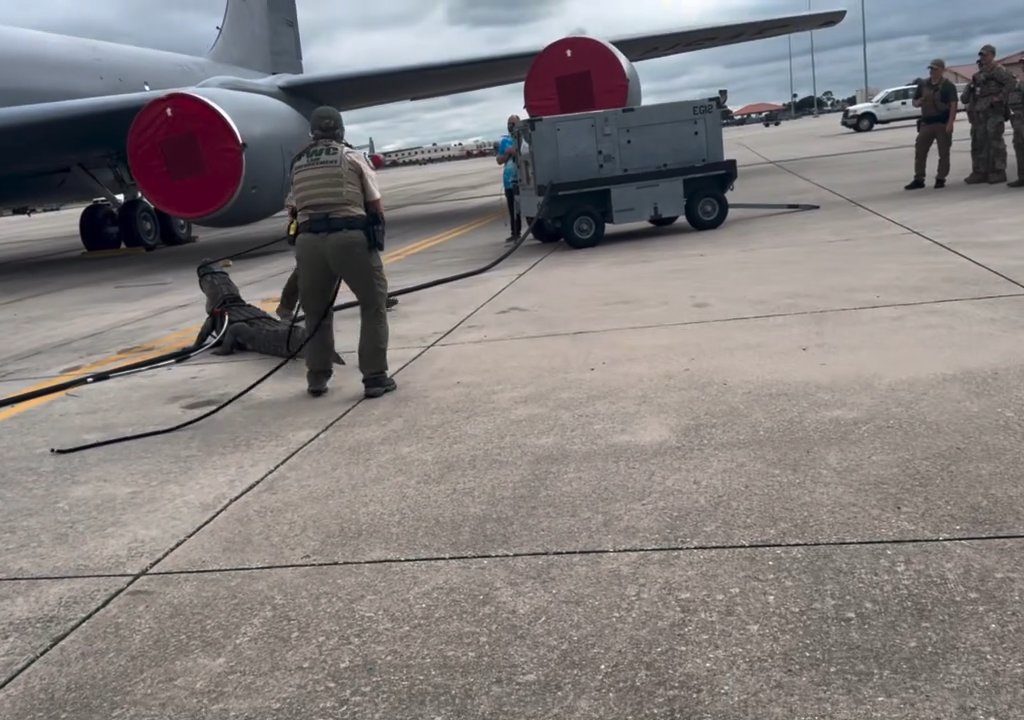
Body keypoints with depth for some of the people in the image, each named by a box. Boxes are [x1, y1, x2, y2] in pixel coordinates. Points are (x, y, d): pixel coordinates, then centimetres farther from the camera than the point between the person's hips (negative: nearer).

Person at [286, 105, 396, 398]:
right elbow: (375, 206, 6)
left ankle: (317, 377, 24)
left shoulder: (298, 164, 18)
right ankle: (375, 377, 6)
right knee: (373, 304, 9)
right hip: (350, 236, -3)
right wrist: (374, 232, 23)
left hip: (309, 240, 3)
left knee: (316, 310, 18)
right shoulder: (352, 157, 8)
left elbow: (294, 207, 13)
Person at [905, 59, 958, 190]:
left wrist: (950, 123, -20)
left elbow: (953, 105, -9)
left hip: (943, 123, -4)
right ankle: (918, 179, 6)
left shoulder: (948, 86, -3)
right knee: (920, 151, 0)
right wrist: (919, 102, -7)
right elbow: (915, 103, 18)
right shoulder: (923, 84, 11)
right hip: (926, 123, 4)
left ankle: (940, 179, 7)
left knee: (943, 152, 1)